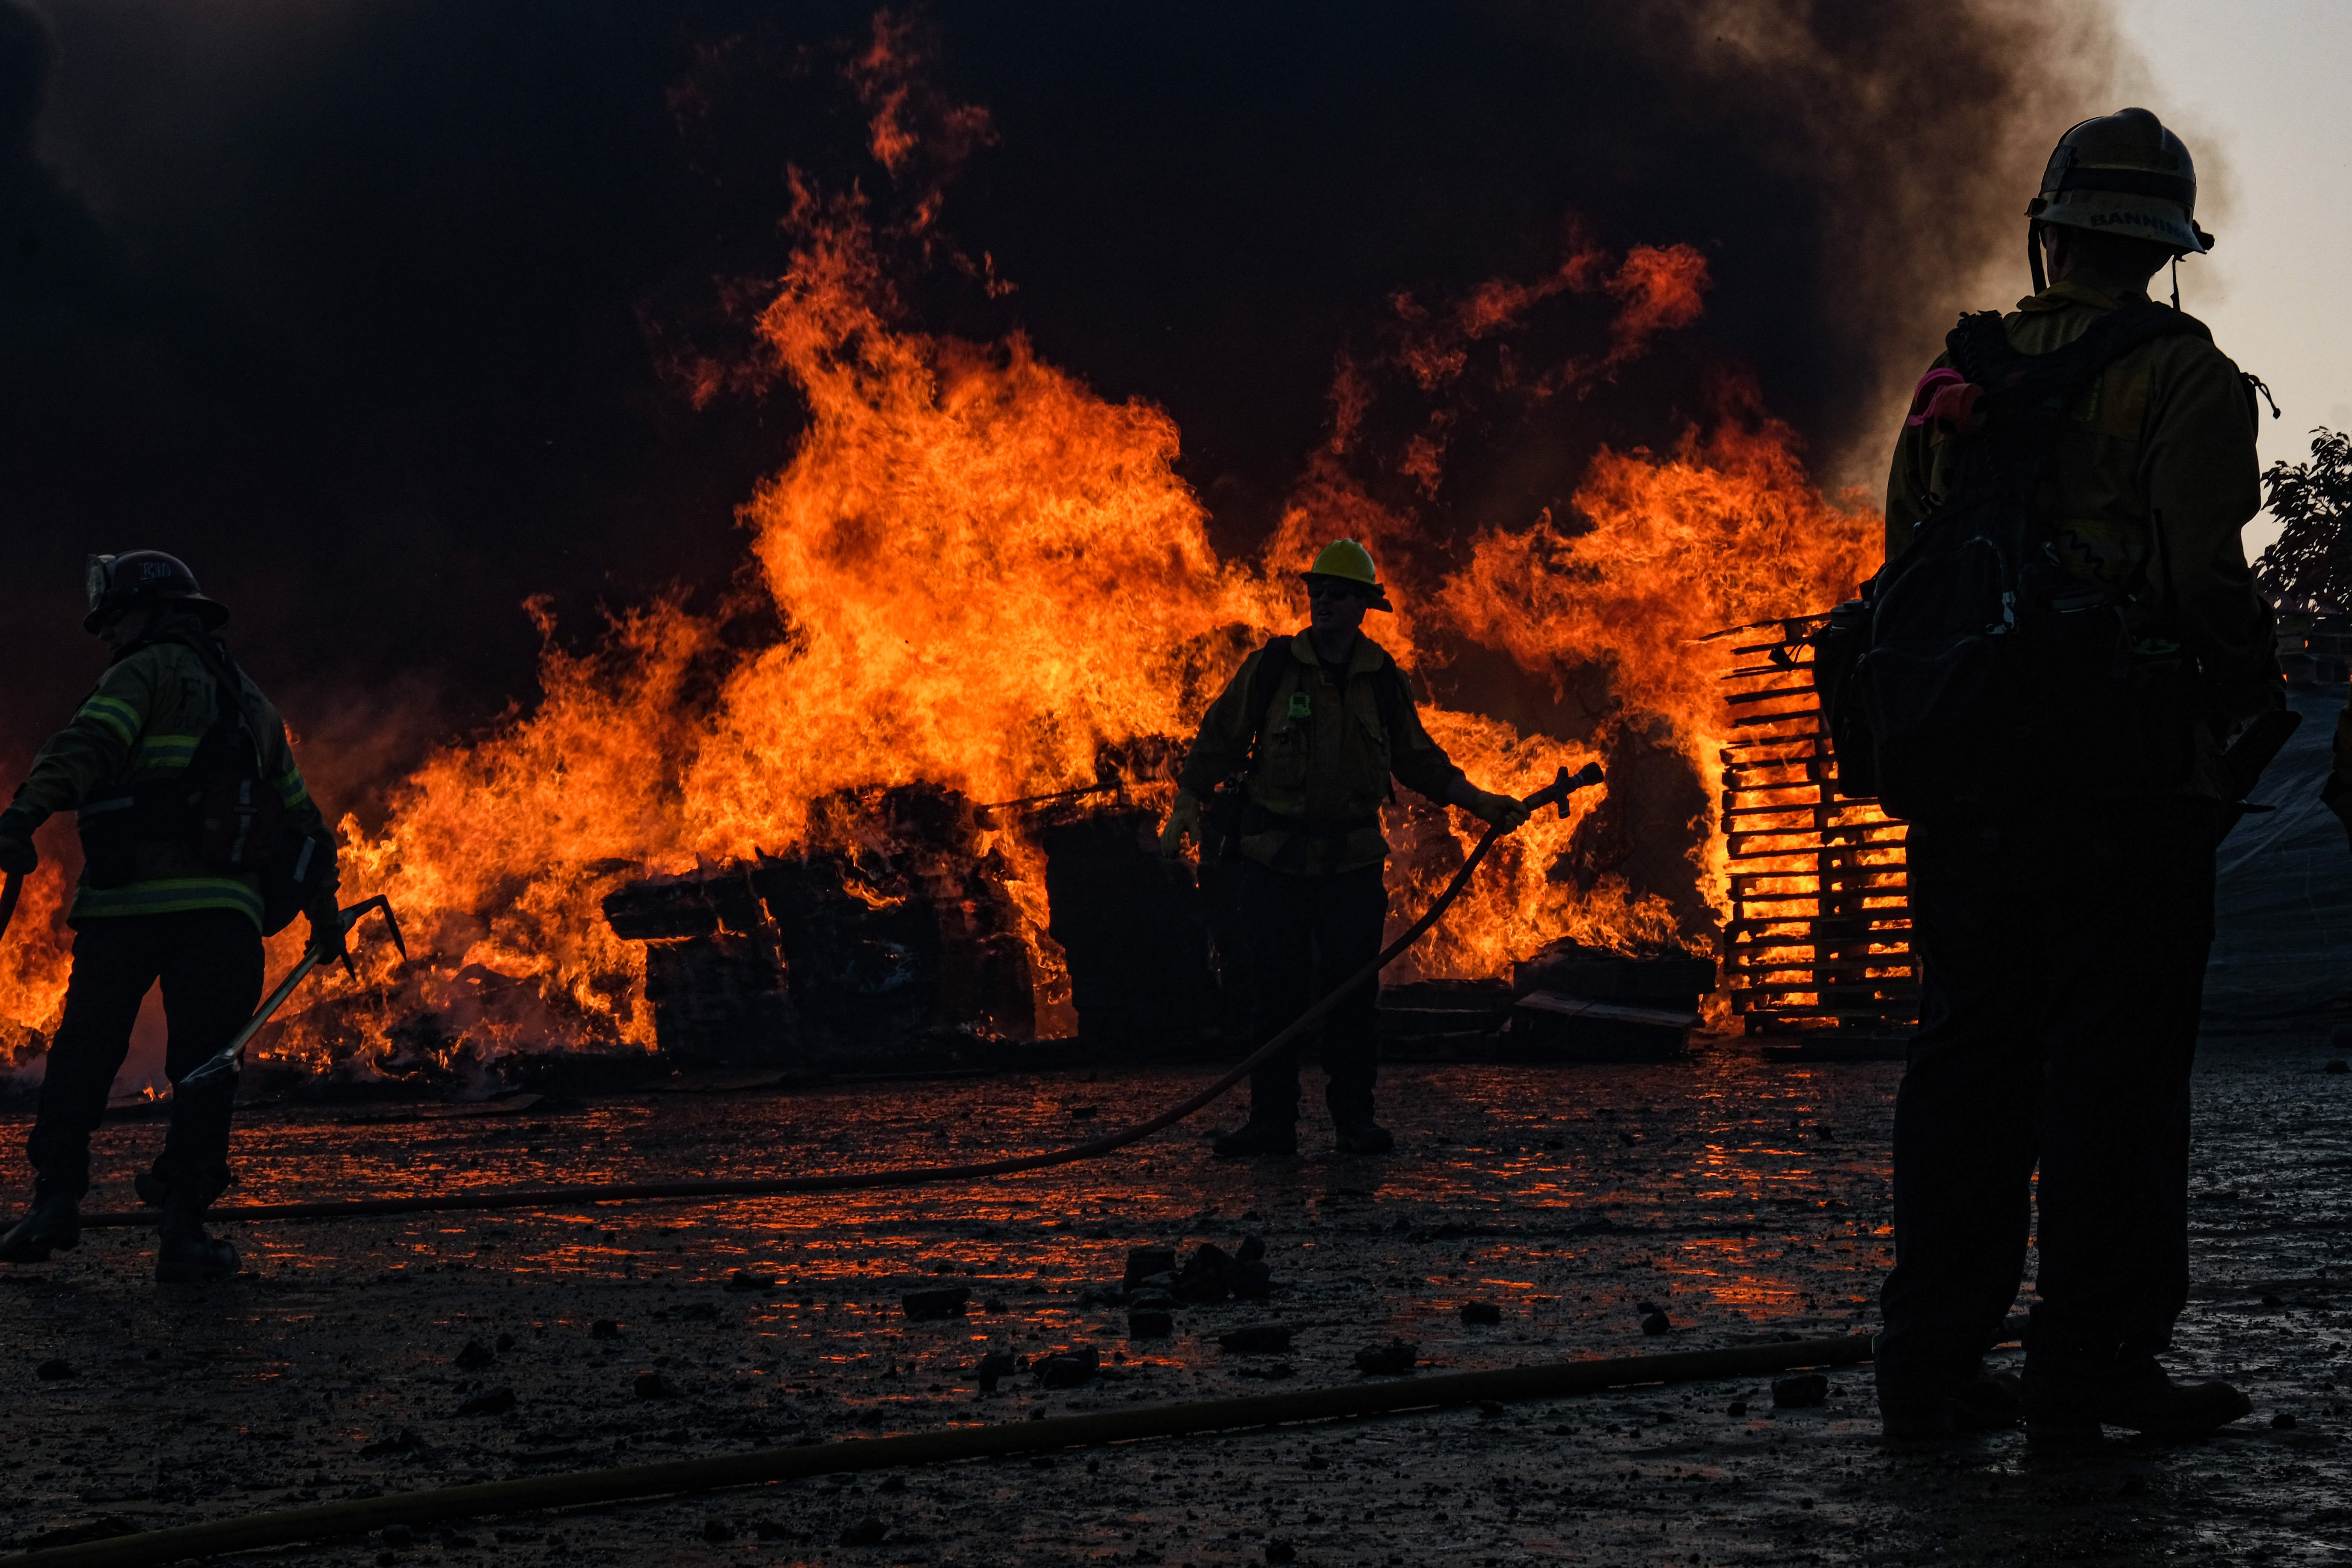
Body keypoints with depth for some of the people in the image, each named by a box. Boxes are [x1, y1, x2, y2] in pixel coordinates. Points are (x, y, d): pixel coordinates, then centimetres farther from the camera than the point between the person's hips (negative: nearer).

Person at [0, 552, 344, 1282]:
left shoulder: (144, 674, 5)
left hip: (124, 906, -4)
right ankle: (183, 1227, -5)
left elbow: (87, 744, -16)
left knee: (81, 1057, 7)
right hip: (219, 912, 4)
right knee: (203, 1069, 3)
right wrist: (324, 907, 36)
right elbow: (300, 814, 29)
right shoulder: (252, 702, 24)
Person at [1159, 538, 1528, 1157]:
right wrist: (1186, 806, -2)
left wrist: (1482, 804, 11)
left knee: (1353, 993, 1)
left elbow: (1419, 760, 16)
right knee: (1274, 991, -1)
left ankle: (1356, 1118, 9)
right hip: (1275, 857, -1)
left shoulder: (1385, 682, 5)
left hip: (1353, 862, 1)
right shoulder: (1270, 668, -1)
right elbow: (1220, 740, 5)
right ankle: (1271, 1121, 5)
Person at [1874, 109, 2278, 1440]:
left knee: (1968, 1053, 9)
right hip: (2123, 776, -5)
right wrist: (2255, 688, 1)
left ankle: (1934, 1355, 9)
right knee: (2115, 1066, -2)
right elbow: (2206, 573, -14)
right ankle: (2095, 1357, -3)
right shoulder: (2182, 377, -4)